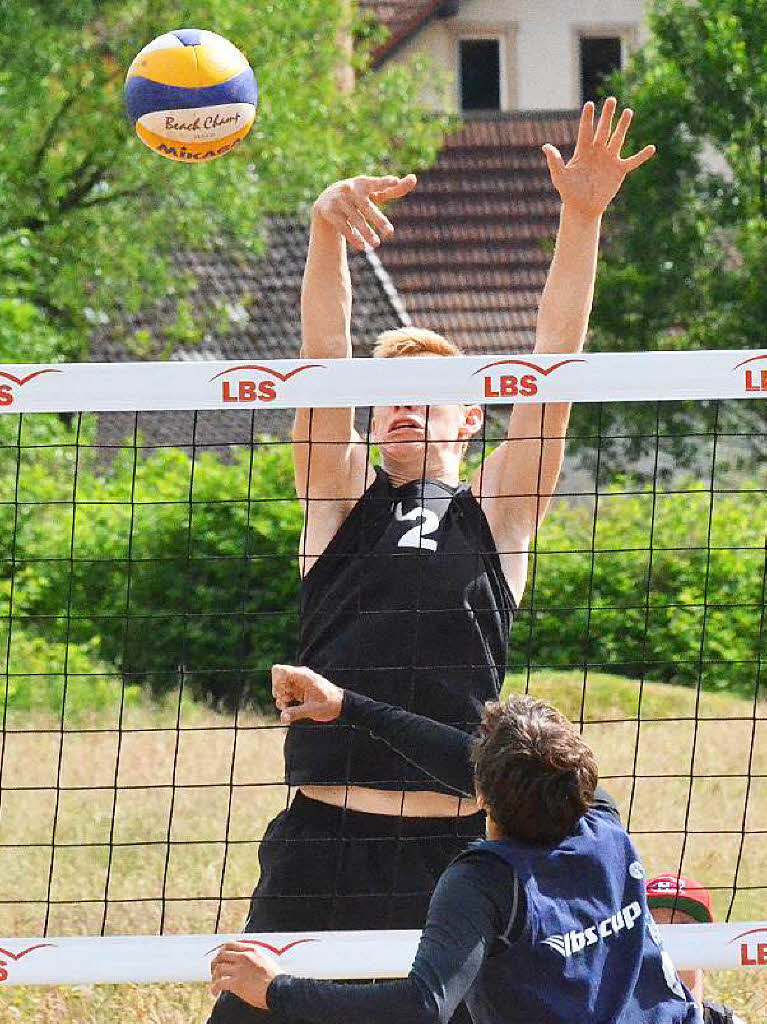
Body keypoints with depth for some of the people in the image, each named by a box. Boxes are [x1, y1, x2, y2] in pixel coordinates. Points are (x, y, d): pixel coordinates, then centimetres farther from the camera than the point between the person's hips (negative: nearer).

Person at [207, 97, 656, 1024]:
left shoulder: (497, 511, 11)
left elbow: (553, 362, 3)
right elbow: (323, 358, -2)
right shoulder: (342, 494, 11)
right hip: (321, 842, 0)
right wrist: (326, 232, -18)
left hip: (451, 851, 0)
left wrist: (582, 221, -7)